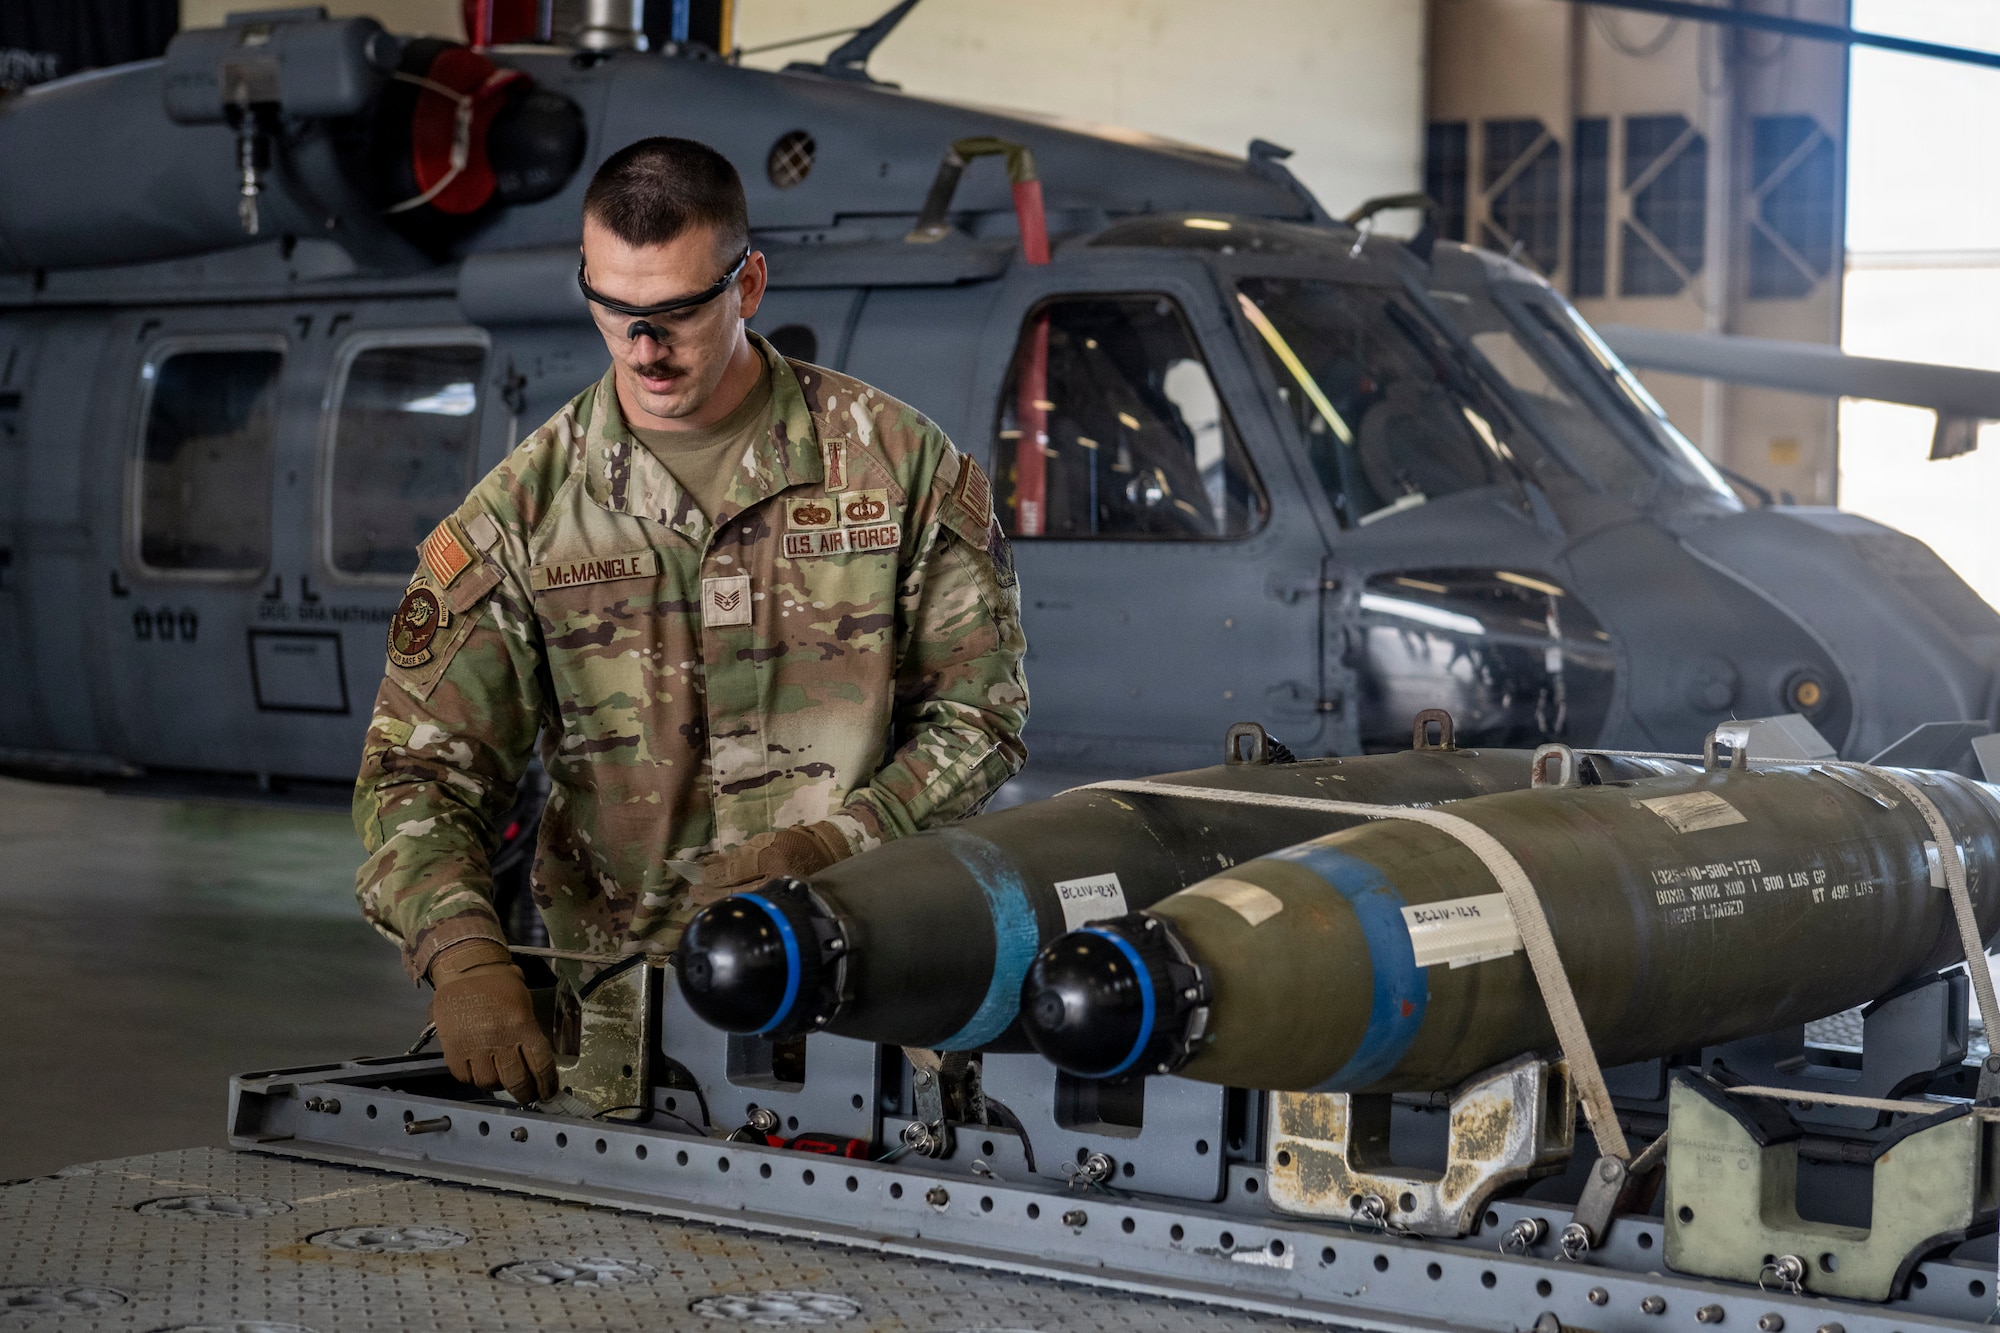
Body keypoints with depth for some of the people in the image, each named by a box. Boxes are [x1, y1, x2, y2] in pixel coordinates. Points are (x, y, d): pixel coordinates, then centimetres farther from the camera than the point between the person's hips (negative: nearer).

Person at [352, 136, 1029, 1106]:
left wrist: (834, 844, -11)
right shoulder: (523, 509, 5)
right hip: (623, 993, 1)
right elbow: (419, 769, 0)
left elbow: (979, 716, 7)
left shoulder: (896, 462, 4)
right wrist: (465, 954, -20)